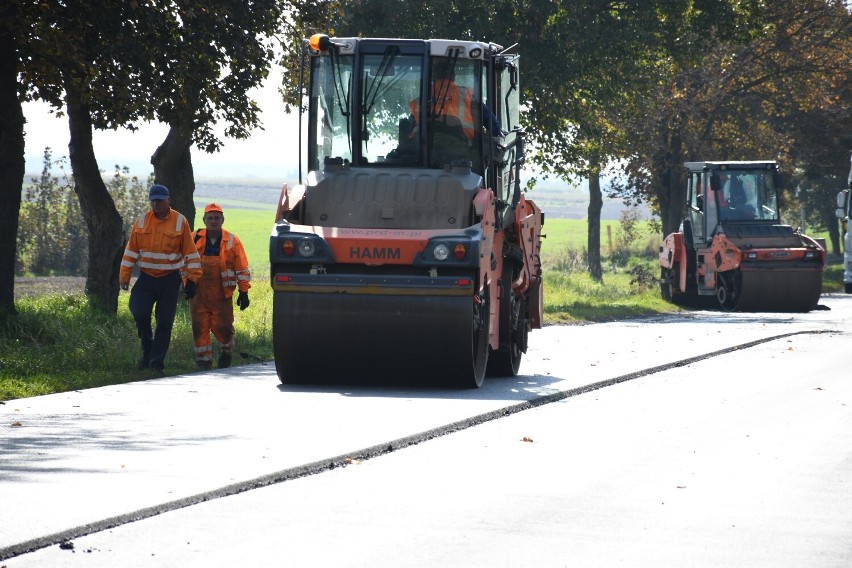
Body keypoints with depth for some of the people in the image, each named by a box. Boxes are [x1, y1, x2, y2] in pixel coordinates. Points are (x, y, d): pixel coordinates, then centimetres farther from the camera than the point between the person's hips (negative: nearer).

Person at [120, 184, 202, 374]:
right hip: (146, 278, 2)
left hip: (169, 280, -2)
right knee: (140, 314, -12)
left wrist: (192, 280, -5)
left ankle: (156, 363, 6)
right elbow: (131, 250, 7)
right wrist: (124, 276, 3)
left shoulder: (180, 222, -3)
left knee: (165, 322, -1)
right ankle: (147, 349, 12)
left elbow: (190, 253, -1)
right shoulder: (142, 221, 3)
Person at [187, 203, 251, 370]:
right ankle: (203, 360, 8)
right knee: (200, 329, 0)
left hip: (222, 294, -1)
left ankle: (226, 351, 28)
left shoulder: (232, 241, 4)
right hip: (198, 293, 1)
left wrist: (243, 292, 3)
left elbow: (242, 268, 6)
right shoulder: (195, 239, 6)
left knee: (223, 327, 0)